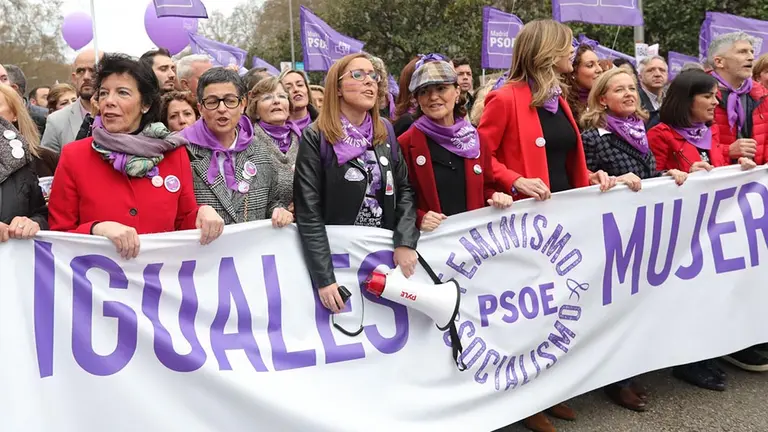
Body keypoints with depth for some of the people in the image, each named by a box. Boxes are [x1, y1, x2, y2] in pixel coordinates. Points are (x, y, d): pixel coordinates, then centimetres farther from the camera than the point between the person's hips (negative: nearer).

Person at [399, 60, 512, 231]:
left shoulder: (475, 139, 5)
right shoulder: (406, 144, -7)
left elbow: (486, 187, 14)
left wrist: (496, 197, -5)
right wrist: (419, 218, -21)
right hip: (429, 238, -4)